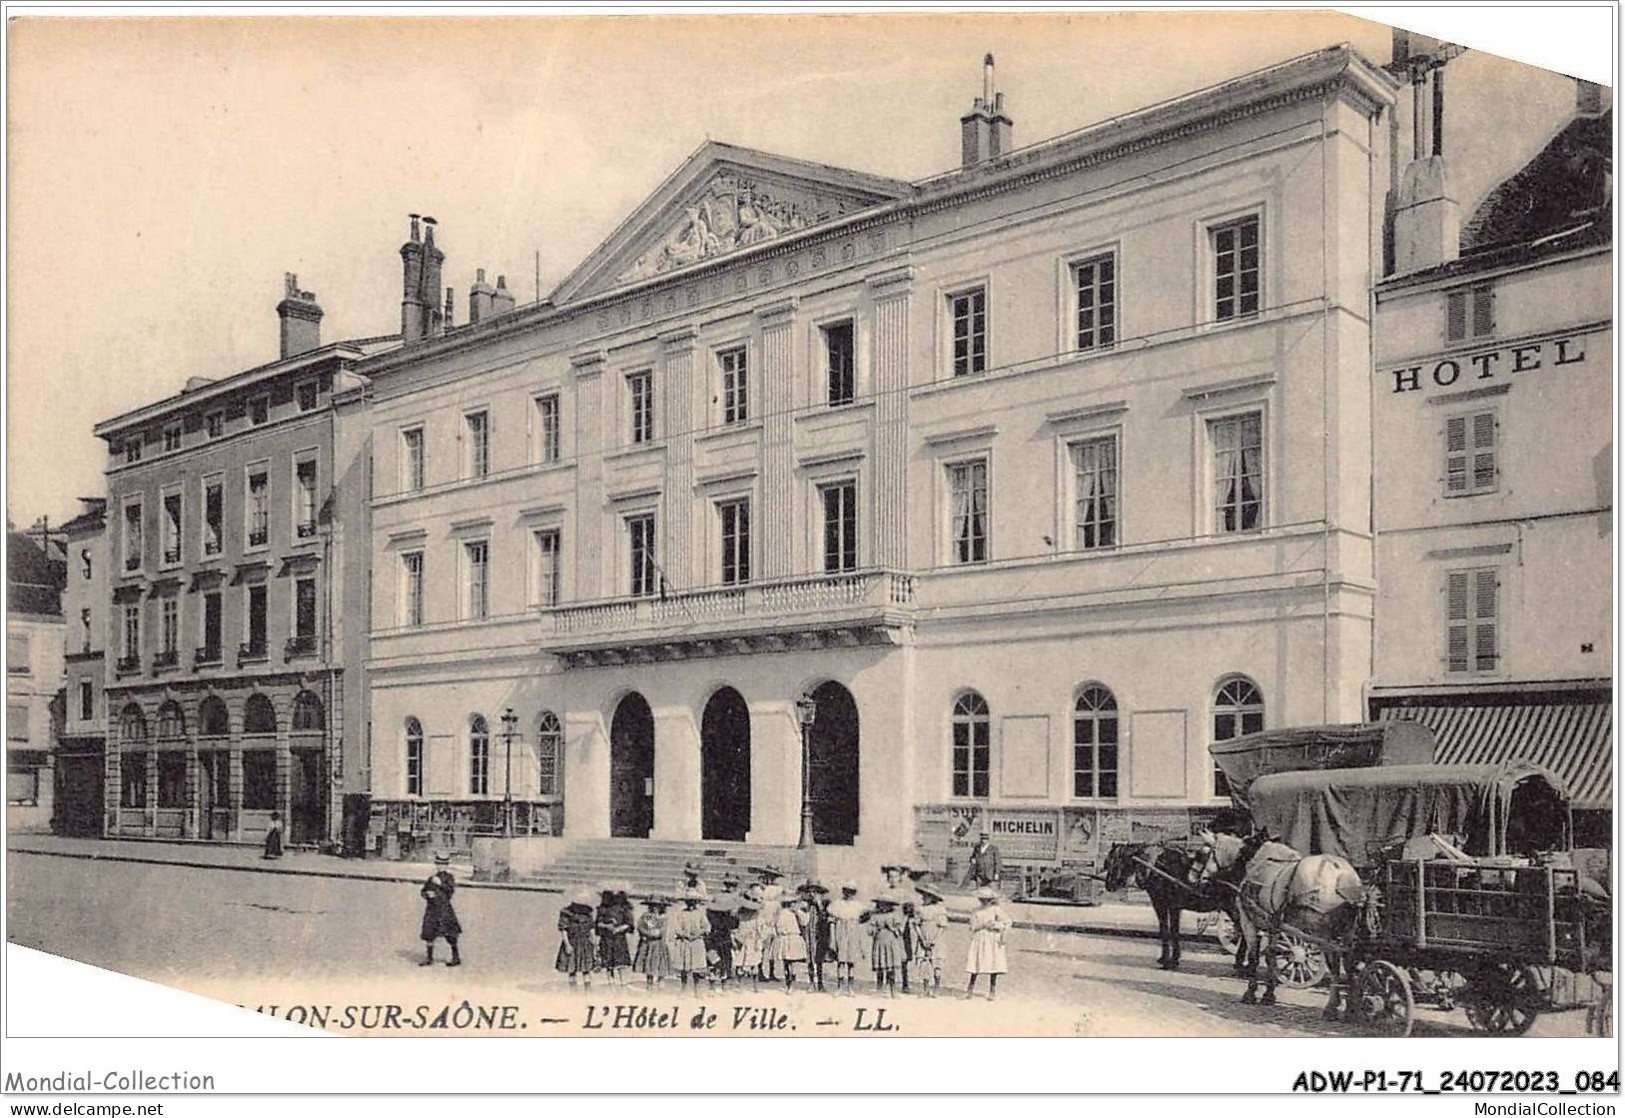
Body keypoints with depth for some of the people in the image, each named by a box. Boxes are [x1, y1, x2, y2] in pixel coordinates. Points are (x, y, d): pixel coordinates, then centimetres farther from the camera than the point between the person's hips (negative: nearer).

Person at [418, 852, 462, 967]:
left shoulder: (448, 877, 2)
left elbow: (451, 889, -13)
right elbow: (422, 891, 16)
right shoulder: (432, 878, 14)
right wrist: (427, 894, -4)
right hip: (432, 908, 4)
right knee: (429, 934, 3)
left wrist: (440, 884, -22)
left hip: (444, 908, -4)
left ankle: (456, 958, 4)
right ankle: (429, 958, 14)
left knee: (449, 934, -4)